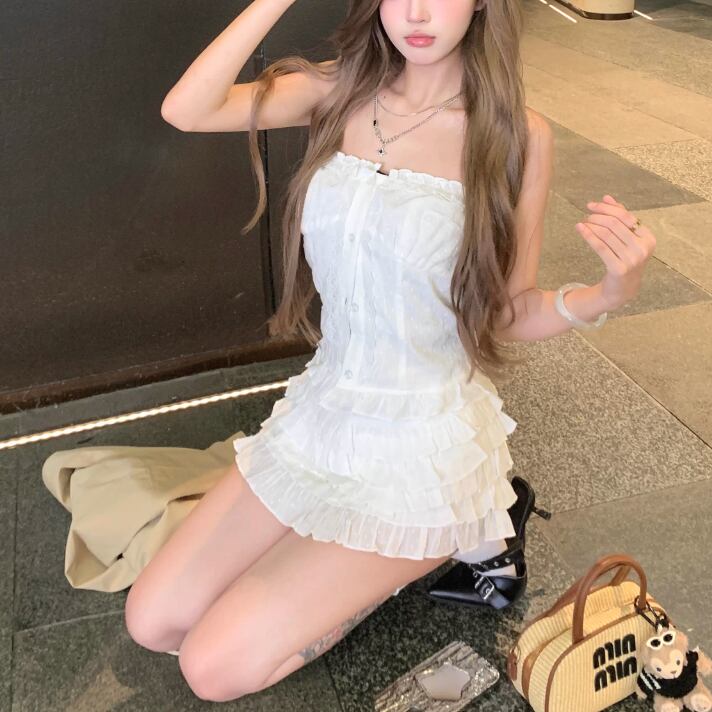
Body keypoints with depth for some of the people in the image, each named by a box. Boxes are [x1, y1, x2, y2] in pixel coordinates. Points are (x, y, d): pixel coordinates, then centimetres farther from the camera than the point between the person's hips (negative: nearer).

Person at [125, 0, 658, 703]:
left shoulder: (517, 136, -13)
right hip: (320, 413, 5)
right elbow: (185, 111, -15)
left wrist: (607, 294, -25)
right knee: (152, 622, 9)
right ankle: (382, 554, 19)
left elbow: (509, 314, -6)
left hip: (423, 443, -5)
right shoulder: (341, 90, -2)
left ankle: (466, 533, 9)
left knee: (216, 667, -4)